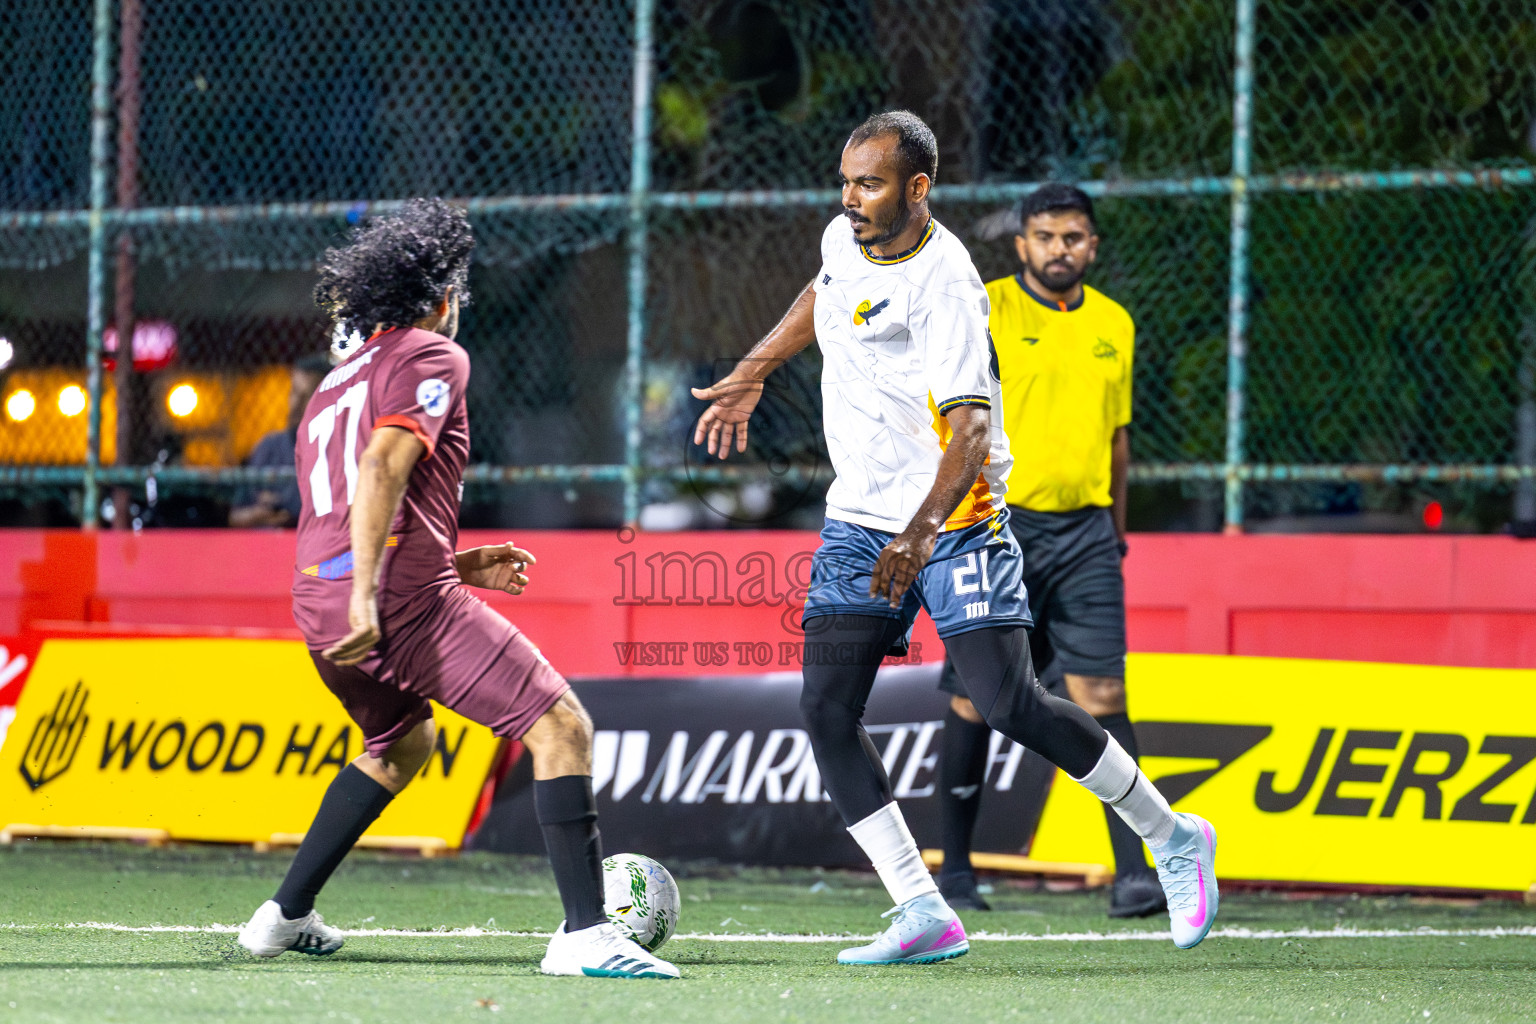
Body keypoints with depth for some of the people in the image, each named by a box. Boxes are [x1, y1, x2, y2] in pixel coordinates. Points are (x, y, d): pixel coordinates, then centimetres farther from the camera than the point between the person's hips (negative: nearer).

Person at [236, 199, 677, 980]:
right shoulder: (431, 356, 3)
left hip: (318, 603, 9)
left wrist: (458, 566, 29)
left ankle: (284, 915, 34)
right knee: (560, 727, -8)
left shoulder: (335, 385, 29)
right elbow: (382, 468, -14)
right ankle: (585, 935, -22)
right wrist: (368, 596, -23)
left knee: (402, 741, 35)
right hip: (406, 596, -9)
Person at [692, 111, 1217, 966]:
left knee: (1011, 706, -15)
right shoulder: (846, 240, 2)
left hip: (954, 519, -7)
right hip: (860, 518, 7)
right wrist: (753, 373, 27)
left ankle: (1172, 837, 6)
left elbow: (971, 426, -30)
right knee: (827, 709, -8)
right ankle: (924, 915, -7)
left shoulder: (945, 286, -22)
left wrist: (922, 531, -42)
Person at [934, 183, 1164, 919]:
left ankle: (1133, 871, -11)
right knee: (973, 700, 2)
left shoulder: (1114, 326, 13)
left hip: (1085, 533, 3)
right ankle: (954, 867, 16)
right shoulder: (983, 312, -3)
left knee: (1100, 694, -8)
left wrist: (1115, 522, 18)